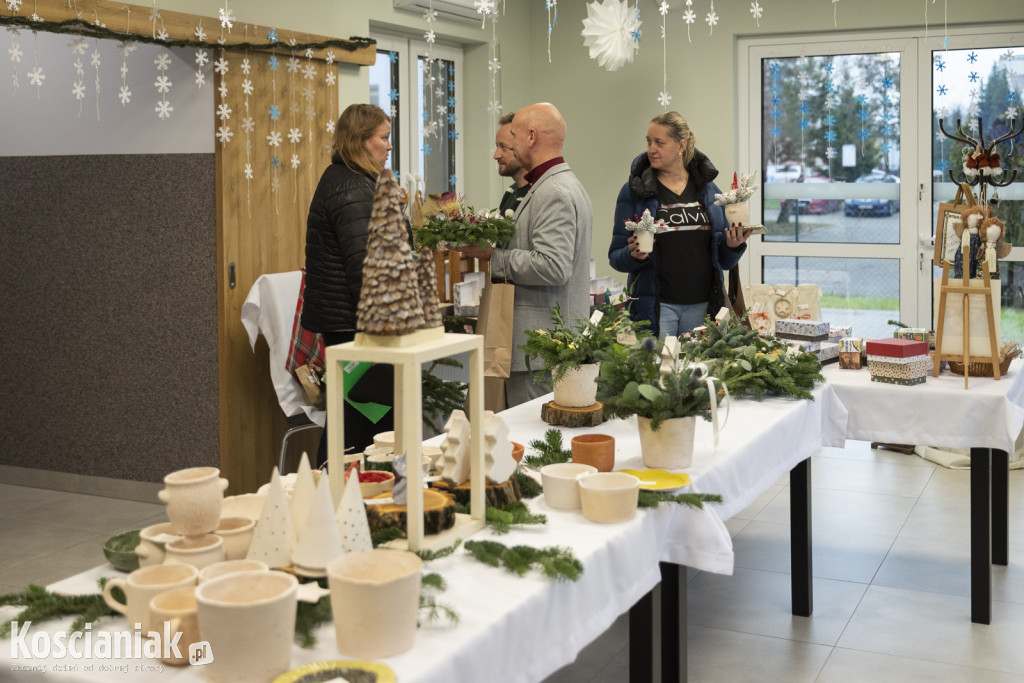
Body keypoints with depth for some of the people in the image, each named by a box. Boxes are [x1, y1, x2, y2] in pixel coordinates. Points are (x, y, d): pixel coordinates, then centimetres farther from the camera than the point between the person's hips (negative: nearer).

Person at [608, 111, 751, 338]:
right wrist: (634, 255, -19)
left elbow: (724, 261, 13)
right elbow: (616, 257, 0)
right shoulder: (634, 191, 1)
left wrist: (732, 246, -7)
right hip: (656, 305, -2)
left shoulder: (709, 190, 9)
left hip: (702, 304, 3)